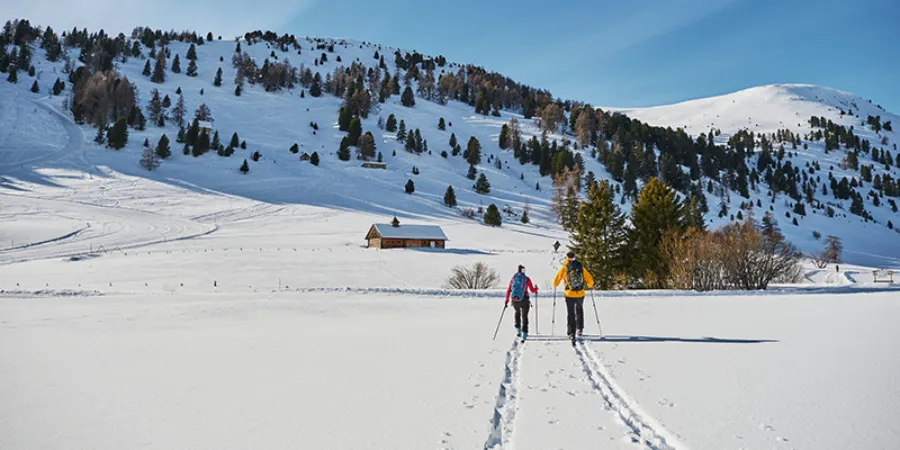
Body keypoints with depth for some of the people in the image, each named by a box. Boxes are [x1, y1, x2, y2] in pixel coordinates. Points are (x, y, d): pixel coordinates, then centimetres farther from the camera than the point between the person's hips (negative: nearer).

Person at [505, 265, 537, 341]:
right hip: (524, 300, -2)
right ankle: (524, 334, -3)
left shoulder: (513, 278, 4)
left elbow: (508, 290, 2)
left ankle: (518, 330, 22)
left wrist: (507, 299, 9)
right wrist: (536, 289, 24)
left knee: (517, 312, 29)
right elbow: (532, 290, 2)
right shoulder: (527, 279, -2)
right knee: (524, 316, 9)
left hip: (514, 300, 2)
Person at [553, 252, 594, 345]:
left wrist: (555, 285, 23)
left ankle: (571, 333, -8)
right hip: (580, 294, 2)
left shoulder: (564, 268, -4)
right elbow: (590, 280, 6)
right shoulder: (581, 267, 2)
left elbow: (556, 281, -1)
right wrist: (589, 285, 28)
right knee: (579, 311, 25)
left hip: (569, 294, -2)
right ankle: (579, 330, 25)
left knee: (570, 314, 4)